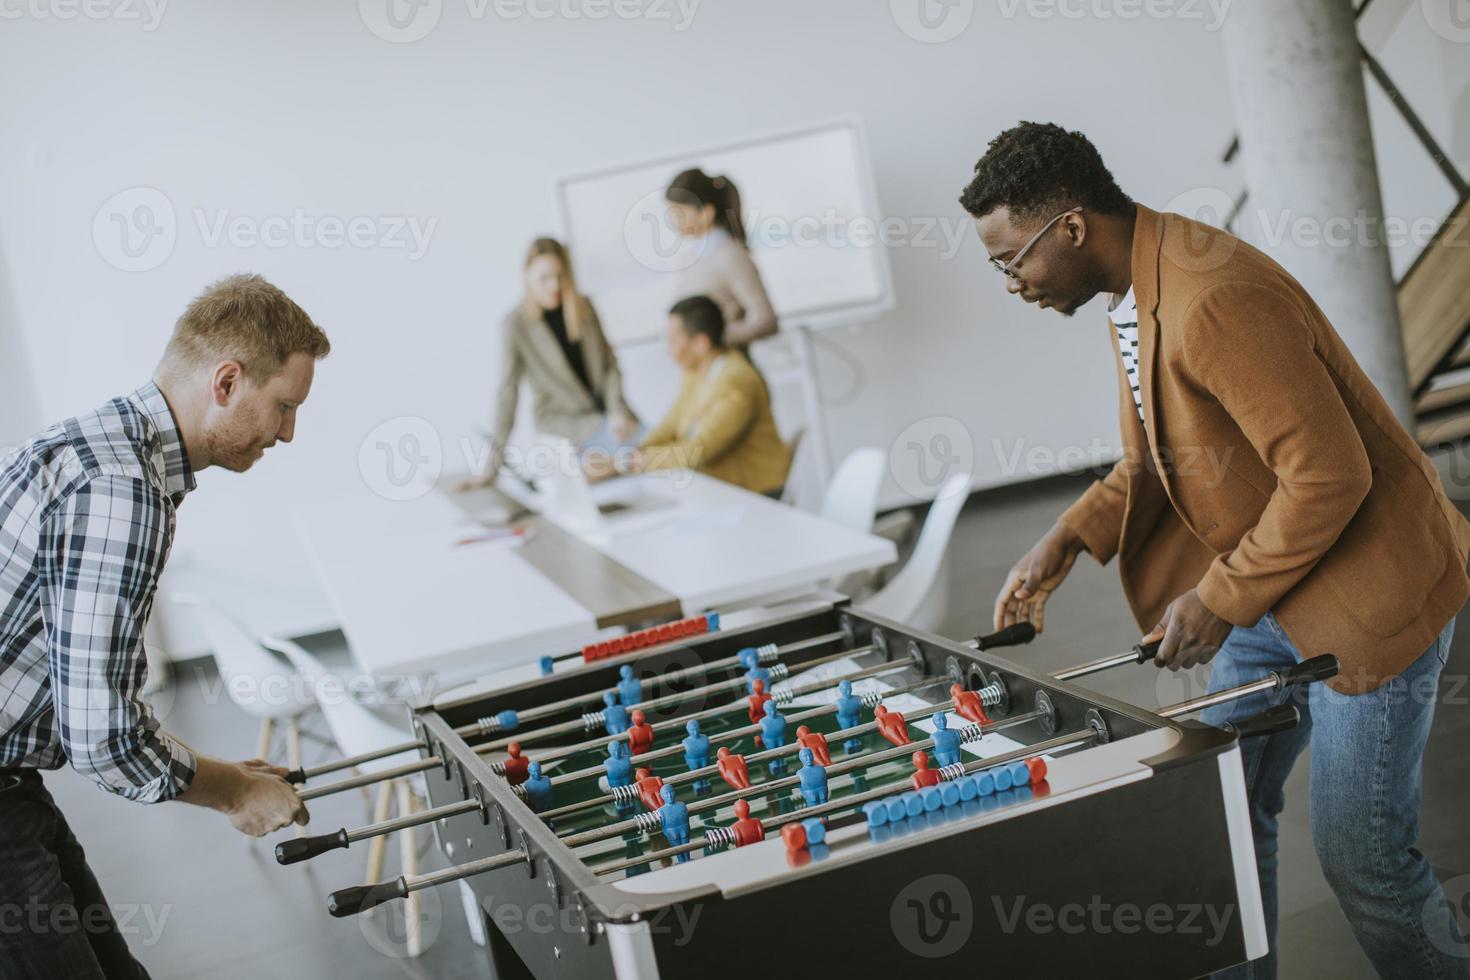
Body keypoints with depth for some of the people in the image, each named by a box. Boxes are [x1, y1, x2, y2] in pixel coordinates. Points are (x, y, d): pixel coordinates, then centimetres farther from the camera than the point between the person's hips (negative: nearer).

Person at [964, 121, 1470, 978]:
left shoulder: (1213, 297, -28)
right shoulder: (1135, 295, 5)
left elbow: (1329, 472, -28)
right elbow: (1154, 459, 14)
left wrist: (1222, 599, -20)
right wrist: (1068, 541, -1)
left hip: (1368, 586, -9)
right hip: (1269, 592, 9)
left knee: (1361, 855, -1)